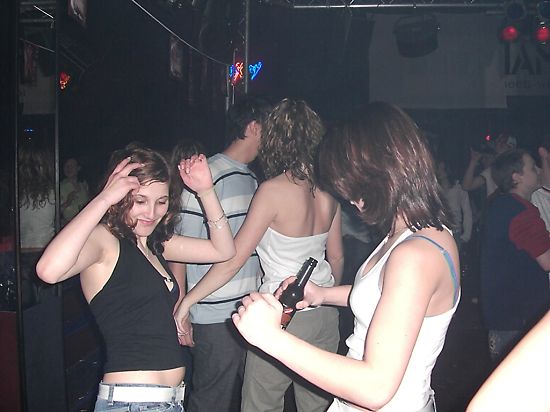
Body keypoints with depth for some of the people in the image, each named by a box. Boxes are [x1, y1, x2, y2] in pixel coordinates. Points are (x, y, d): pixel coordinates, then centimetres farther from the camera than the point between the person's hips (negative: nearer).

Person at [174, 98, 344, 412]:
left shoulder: (273, 190, -18)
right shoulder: (327, 193, 0)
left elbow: (233, 260, -17)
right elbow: (336, 258, 10)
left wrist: (187, 300, -9)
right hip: (324, 314, 7)